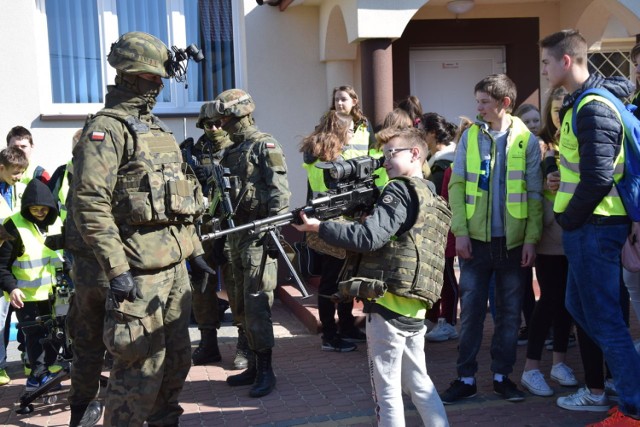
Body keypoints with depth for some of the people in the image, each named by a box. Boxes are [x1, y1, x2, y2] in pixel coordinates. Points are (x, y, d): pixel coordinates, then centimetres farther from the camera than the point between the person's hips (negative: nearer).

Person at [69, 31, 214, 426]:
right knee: (143, 364, -5)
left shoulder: (159, 131, 18)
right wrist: (116, 269, -24)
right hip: (139, 268, -8)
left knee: (177, 359, 15)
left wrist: (194, 249, 19)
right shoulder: (106, 128, -10)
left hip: (175, 263, 9)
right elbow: (90, 204, -19)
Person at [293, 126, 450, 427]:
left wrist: (320, 227, -15)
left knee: (387, 390, 2)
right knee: (418, 383, 19)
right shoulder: (431, 198, 19)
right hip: (413, 307, 9)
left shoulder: (400, 191, -10)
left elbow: (369, 237, -21)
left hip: (388, 304, -9)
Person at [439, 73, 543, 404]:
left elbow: (534, 194, 0)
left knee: (509, 312, 9)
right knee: (471, 310, 5)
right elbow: (456, 185, 1)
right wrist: (461, 231, -6)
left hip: (512, 240, 0)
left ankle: (502, 375, 22)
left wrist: (531, 238, -5)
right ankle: (466, 377, 15)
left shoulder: (527, 140, 0)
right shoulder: (470, 136, 2)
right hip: (477, 239, 1)